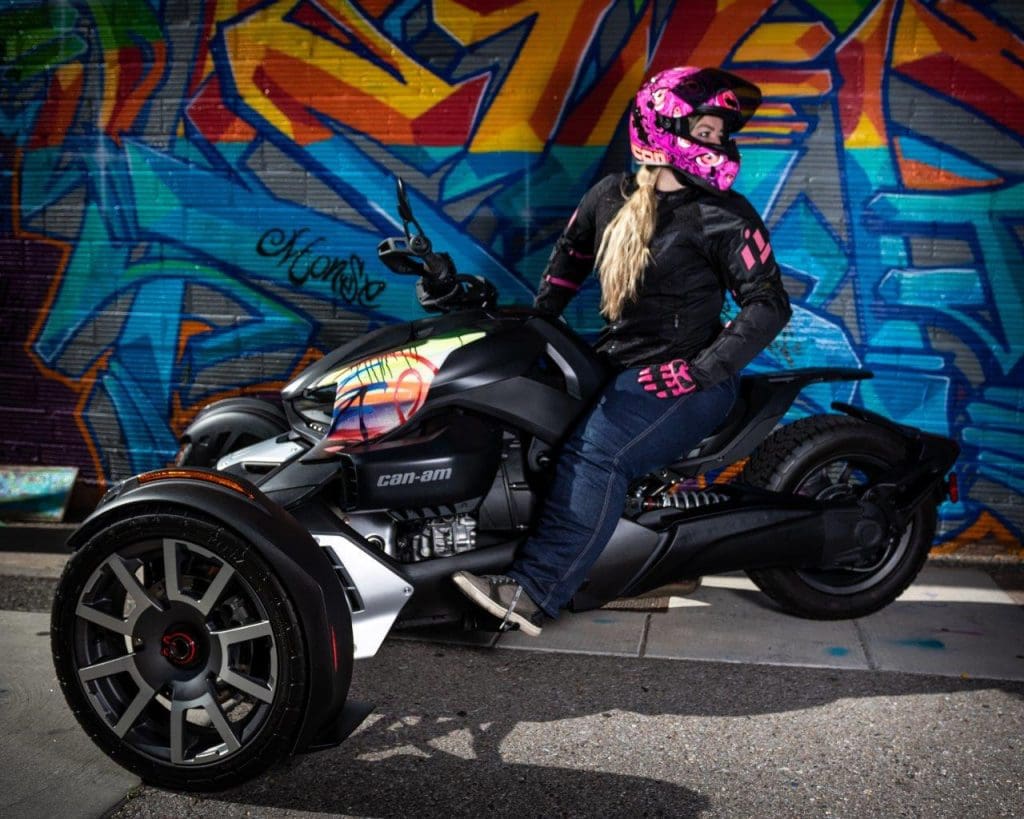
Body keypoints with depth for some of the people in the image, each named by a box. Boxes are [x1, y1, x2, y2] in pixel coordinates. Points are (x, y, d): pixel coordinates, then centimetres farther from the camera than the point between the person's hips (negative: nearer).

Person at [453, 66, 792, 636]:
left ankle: (535, 593, -30)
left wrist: (701, 370, -22)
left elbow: (770, 305, -13)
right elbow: (570, 258, 24)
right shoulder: (612, 196, 8)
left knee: (596, 452, -28)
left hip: (681, 379, -7)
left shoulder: (726, 217, -8)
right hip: (615, 362, 7)